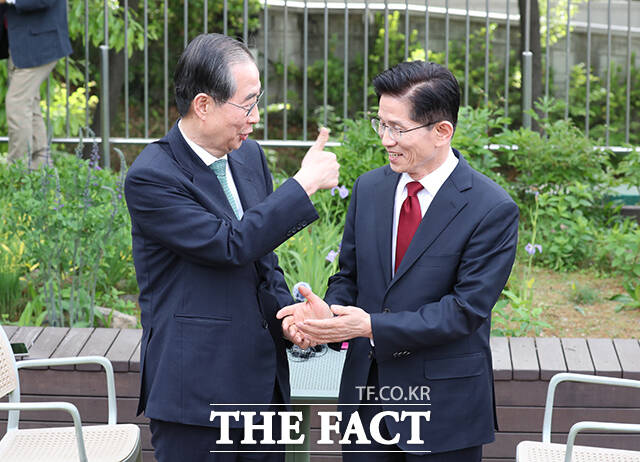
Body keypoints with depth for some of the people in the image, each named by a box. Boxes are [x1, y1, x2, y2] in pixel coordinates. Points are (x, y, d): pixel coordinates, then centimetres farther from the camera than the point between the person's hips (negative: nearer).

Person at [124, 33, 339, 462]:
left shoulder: (250, 156, 9)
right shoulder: (151, 177, -15)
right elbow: (231, 245, -22)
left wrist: (287, 313, 1)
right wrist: (304, 184, -18)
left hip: (264, 378, 7)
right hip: (197, 390, -7)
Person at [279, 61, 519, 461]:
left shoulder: (493, 210, -13)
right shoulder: (369, 189, 6)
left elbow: (466, 309, -17)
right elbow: (349, 275, 12)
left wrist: (371, 326, -23)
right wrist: (328, 312, -12)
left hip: (443, 411, -4)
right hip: (365, 394, 5)